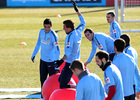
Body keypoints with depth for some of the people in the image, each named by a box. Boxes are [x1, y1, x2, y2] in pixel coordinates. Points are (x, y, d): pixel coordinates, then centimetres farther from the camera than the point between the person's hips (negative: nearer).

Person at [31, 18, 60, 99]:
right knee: (42, 79, 12)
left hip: (51, 61, -7)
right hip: (43, 59, 7)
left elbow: (57, 50, -24)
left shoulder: (53, 35, -21)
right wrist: (34, 55, 18)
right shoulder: (41, 32, 0)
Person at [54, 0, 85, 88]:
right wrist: (77, 10, 33)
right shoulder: (78, 32, 5)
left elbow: (69, 50, -33)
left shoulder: (70, 36, -19)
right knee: (60, 80, 20)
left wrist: (62, 60, -44)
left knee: (63, 86, -10)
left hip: (70, 63, -10)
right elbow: (83, 22, 26)